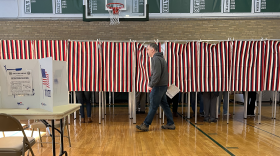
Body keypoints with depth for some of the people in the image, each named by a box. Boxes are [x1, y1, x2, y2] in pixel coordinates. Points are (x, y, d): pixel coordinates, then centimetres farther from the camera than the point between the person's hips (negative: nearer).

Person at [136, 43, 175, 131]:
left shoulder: (156, 59, -15)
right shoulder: (160, 58, 17)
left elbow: (157, 74, -24)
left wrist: (151, 85, -17)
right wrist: (151, 83, 16)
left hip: (158, 87, -10)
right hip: (163, 85, 10)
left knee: (153, 106, -2)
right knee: (164, 105, 14)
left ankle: (145, 125, 7)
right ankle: (170, 124, 21)